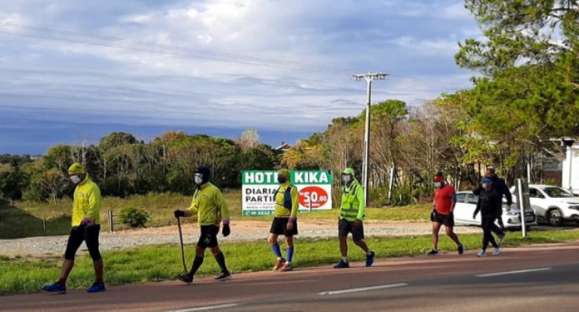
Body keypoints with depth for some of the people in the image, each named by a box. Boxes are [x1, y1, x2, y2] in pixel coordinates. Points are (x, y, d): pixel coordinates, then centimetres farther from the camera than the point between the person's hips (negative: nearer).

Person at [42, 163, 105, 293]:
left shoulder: (92, 187, -12)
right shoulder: (78, 188, 18)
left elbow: (94, 206, -24)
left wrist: (88, 218, -39)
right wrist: (76, 223, 21)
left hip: (89, 226, -9)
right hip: (77, 226, 9)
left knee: (94, 253, -1)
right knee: (69, 254, 4)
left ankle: (99, 283, 9)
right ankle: (61, 284, 4)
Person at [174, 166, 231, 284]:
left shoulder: (213, 191, -13)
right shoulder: (198, 192, 13)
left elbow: (223, 206, -13)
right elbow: (194, 209, 17)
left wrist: (226, 224, -16)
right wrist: (182, 213, -1)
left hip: (211, 225, -9)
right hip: (204, 225, 9)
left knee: (200, 249, -10)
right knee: (214, 249, 17)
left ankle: (190, 275, -6)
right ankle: (225, 272, 28)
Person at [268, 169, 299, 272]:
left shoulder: (292, 189, -13)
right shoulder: (279, 188, 11)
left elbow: (295, 205, -17)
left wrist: (291, 220, -22)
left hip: (288, 218, -8)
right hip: (277, 218, 8)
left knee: (289, 241, 3)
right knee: (271, 239, 4)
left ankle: (288, 263, 11)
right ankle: (280, 259, 19)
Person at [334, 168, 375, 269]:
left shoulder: (358, 188, -15)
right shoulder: (345, 188, 9)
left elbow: (362, 203, -21)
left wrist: (359, 218, -30)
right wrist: (341, 217, 19)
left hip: (356, 219, -6)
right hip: (345, 218, 6)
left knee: (357, 240, 1)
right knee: (342, 237, -11)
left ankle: (369, 254, 28)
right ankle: (344, 261, -9)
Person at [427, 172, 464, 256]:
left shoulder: (449, 188, -12)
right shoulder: (437, 190, 11)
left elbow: (453, 201, -15)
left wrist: (450, 212, -19)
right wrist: (433, 210, 14)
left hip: (447, 214, -7)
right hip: (438, 214, 7)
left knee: (449, 233, -2)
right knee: (434, 230, -3)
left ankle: (459, 245, 23)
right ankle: (434, 249, 0)